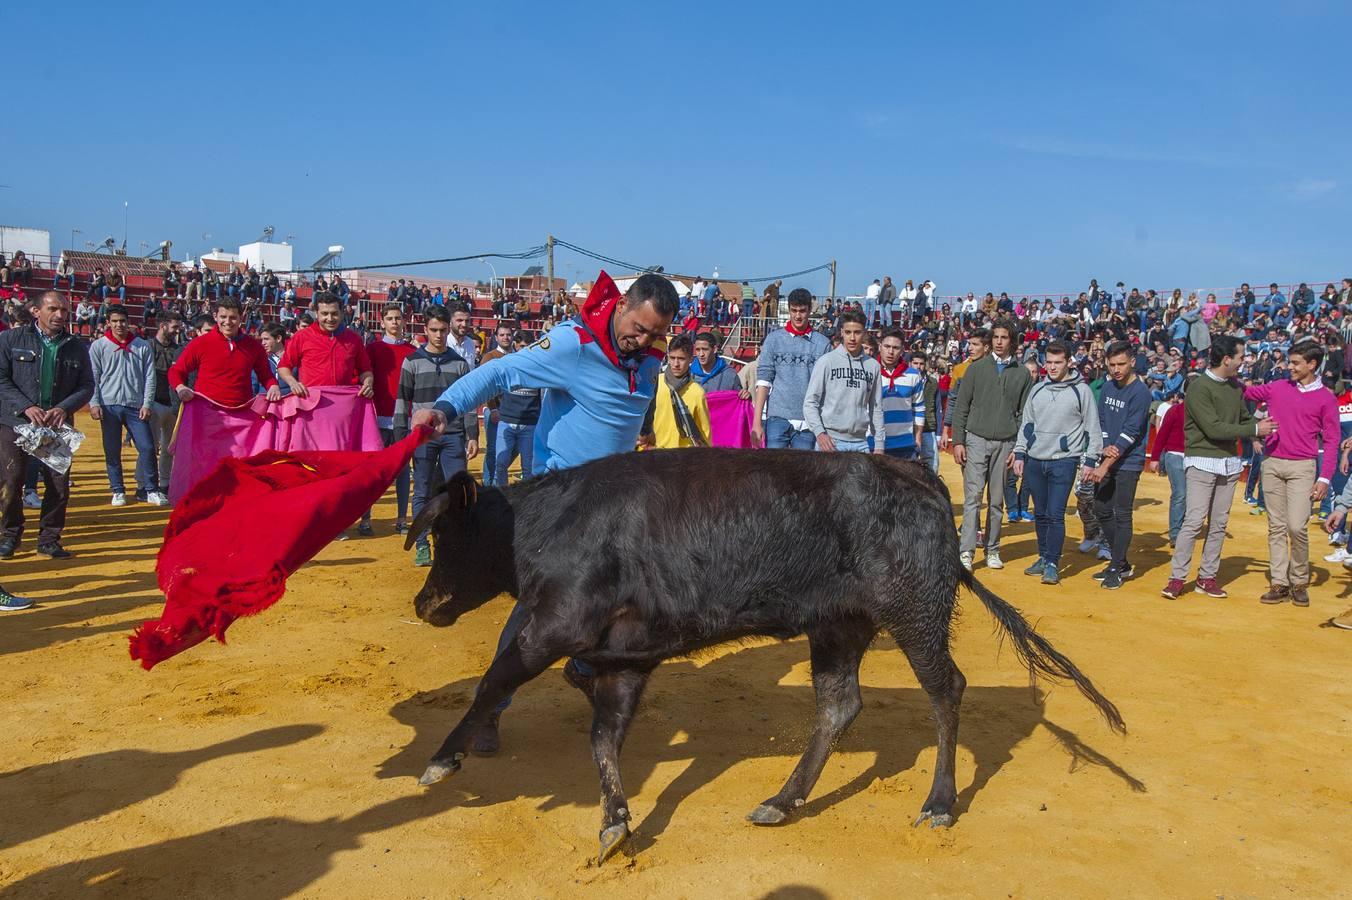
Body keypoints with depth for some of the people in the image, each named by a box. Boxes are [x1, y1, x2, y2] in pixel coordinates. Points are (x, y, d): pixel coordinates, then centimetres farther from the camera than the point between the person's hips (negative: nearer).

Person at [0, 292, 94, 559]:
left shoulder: (76, 347, 9)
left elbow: (87, 386, 8)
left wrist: (64, 408, -9)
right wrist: (27, 407, -15)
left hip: (58, 426, 2)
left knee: (59, 485, -1)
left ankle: (49, 540, 14)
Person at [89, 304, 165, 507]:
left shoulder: (143, 347, 7)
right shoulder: (99, 346, 6)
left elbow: (149, 377, 5)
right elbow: (92, 378, 4)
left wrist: (147, 404, -2)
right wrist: (94, 403, -6)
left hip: (135, 407, 0)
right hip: (109, 406, 0)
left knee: (147, 447, -6)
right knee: (112, 451, 5)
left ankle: (151, 490, 2)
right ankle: (118, 490, 14)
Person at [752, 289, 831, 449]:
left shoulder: (822, 343, 5)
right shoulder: (774, 339, 5)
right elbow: (763, 381, 2)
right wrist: (757, 421, -4)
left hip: (808, 422, 1)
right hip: (777, 418, -1)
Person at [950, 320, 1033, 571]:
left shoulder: (1022, 374, 8)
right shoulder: (976, 368, 6)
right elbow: (961, 407, 4)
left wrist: (1019, 448, 0)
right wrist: (958, 441, -3)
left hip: (1006, 443, 1)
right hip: (976, 440, -1)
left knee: (997, 500, 6)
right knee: (973, 496, -8)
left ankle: (992, 550, 14)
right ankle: (966, 552, -9)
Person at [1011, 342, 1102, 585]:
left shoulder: (1081, 391, -2)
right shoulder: (1037, 390, 11)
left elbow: (1092, 428, -1)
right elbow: (1026, 424, 17)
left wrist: (1089, 460, -4)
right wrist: (1020, 454, 11)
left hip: (1064, 461, -5)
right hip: (1034, 461, 5)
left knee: (1055, 514, -8)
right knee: (1040, 514, 11)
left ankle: (1053, 564, -2)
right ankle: (1043, 557, 22)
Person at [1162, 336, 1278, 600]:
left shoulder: (1235, 387, 11)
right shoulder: (1199, 388, -13)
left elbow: (1244, 419, 17)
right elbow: (1214, 428, -18)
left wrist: (1261, 424, -3)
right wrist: (1255, 430, -15)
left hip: (1229, 463, 7)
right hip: (1202, 462, -7)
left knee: (1219, 524, 8)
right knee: (1194, 521, -11)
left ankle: (1206, 577, 16)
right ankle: (1177, 578, -4)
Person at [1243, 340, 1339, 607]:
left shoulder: (1326, 399, 2)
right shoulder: (1276, 388, 8)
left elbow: (1331, 441, 0)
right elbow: (1245, 392, 19)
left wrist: (1325, 478, -7)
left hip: (1302, 467, -3)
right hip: (1272, 463, 3)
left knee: (1297, 527, -11)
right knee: (1276, 526, 5)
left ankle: (1299, 582, 7)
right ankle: (1279, 583, 10)